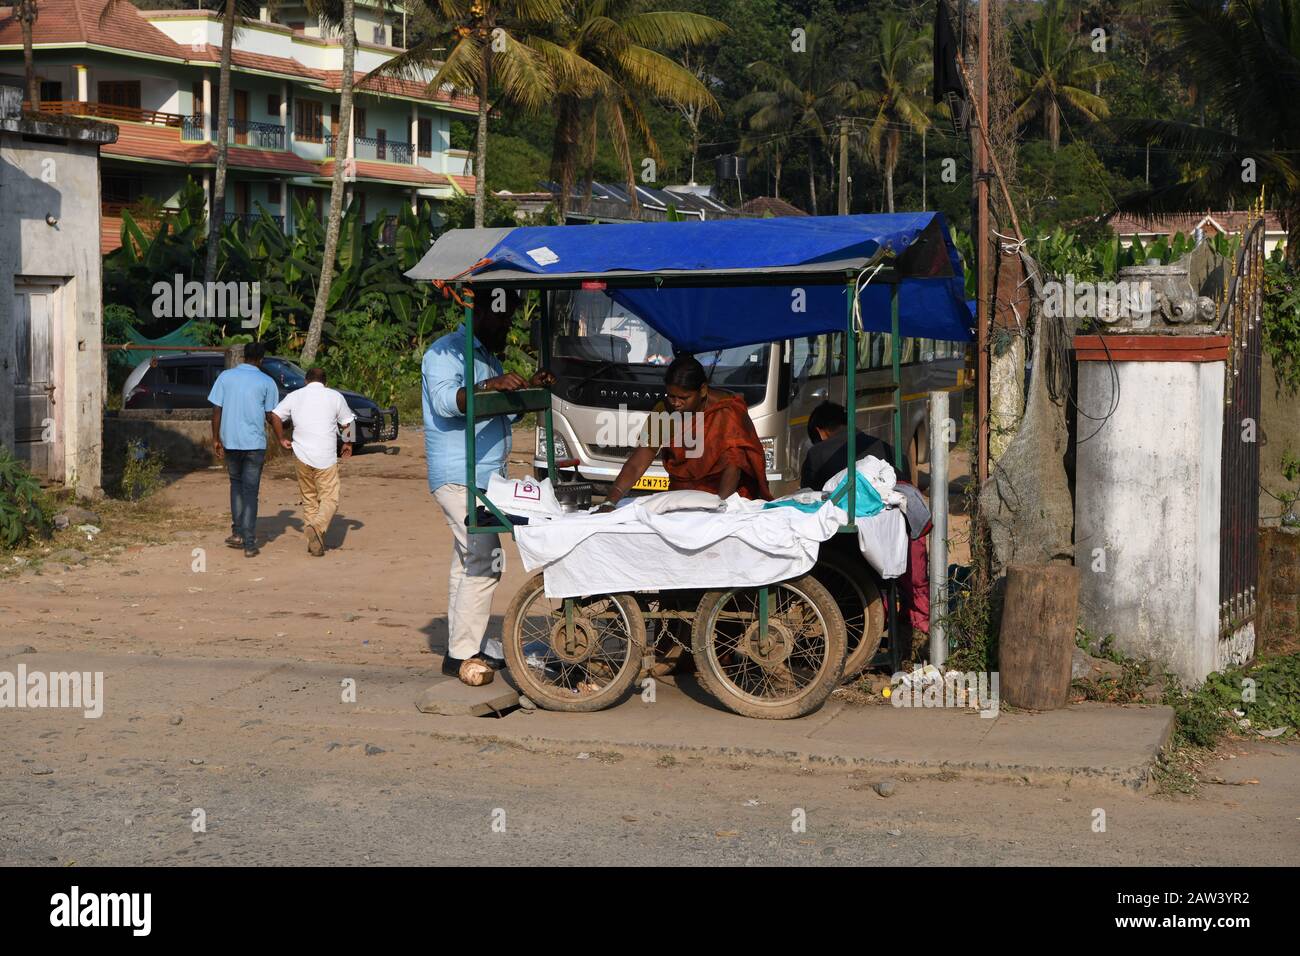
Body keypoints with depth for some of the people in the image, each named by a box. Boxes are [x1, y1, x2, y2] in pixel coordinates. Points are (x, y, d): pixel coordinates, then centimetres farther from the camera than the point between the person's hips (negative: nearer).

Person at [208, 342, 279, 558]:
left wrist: (216, 439, 5)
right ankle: (249, 543, -2)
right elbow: (270, 416, 0)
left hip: (230, 441, 2)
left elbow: (216, 410, -1)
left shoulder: (226, 376, 2)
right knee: (250, 491, 2)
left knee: (236, 484, 22)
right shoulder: (267, 382, -3)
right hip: (255, 442, -2)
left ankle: (237, 533, 17)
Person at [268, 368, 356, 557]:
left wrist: (281, 439, 12)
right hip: (326, 456, -2)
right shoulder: (335, 396, 6)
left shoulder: (294, 396, 10)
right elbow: (347, 423, 10)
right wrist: (348, 444, 27)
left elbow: (274, 416, 1)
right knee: (329, 499, 0)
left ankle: (314, 541, 10)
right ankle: (317, 527, -27)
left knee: (309, 499, 13)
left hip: (302, 455, 3)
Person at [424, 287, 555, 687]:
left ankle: (466, 646, 17)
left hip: (484, 476, 10)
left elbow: (504, 411, 25)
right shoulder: (446, 352, -9)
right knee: (484, 561, -16)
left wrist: (528, 388, 8)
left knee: (469, 563, 12)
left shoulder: (489, 357, 22)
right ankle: (462, 653, -14)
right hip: (459, 477, -10)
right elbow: (445, 401, -25)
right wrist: (488, 386, -39)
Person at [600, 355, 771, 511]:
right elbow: (637, 465, -8)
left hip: (726, 496, -5)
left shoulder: (726, 411, -15)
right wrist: (609, 503, -22)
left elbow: (732, 466, -24)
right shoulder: (664, 413, -4)